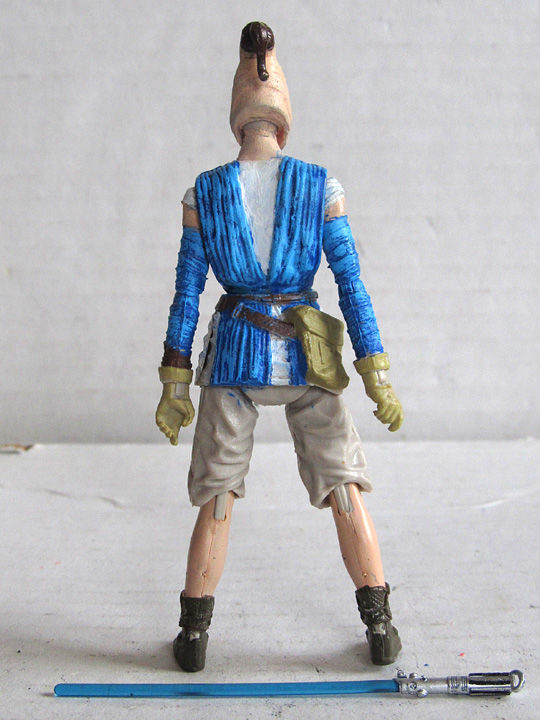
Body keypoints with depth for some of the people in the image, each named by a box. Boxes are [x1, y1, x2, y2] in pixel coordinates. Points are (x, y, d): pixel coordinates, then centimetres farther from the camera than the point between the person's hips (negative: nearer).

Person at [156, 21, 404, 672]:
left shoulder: (203, 193, -1)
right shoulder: (321, 187, -3)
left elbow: (186, 294, -2)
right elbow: (350, 284, -6)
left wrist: (174, 385, 3)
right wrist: (377, 376, -2)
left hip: (232, 356, 1)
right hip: (306, 359, 0)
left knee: (215, 502, 14)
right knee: (346, 491, 13)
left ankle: (193, 636, 21)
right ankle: (380, 629, 20)